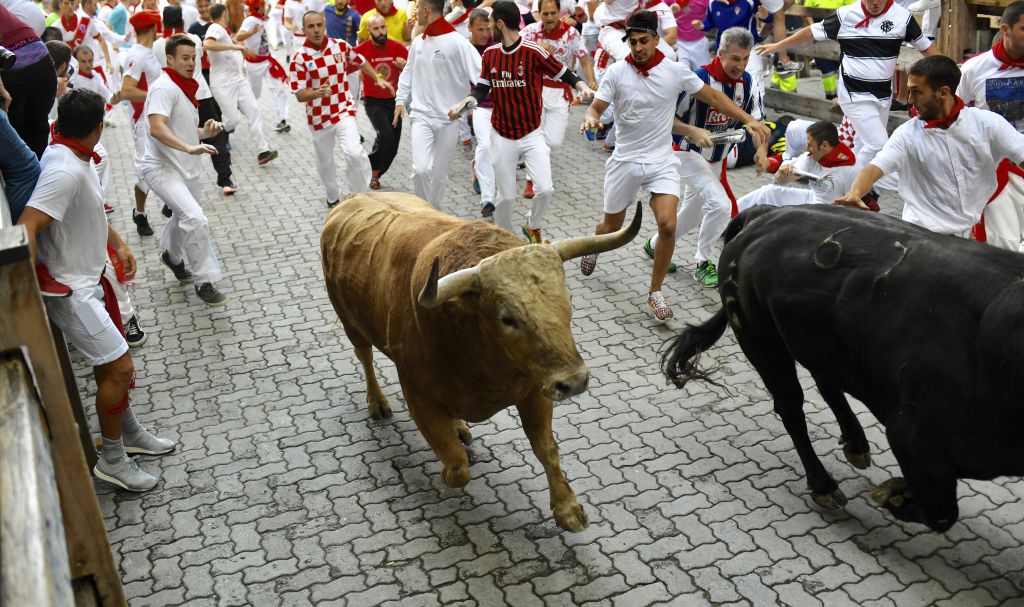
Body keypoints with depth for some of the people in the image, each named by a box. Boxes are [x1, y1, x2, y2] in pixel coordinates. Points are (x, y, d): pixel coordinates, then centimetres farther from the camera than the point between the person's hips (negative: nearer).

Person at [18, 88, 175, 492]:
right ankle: (111, 459, 13)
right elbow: (26, 229, -34)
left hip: (89, 276, 10)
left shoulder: (74, 157, 2)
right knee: (119, 368, -4)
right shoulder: (65, 171, -29)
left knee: (112, 364, 21)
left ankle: (129, 433, 39)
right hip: (69, 289, -10)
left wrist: (119, 243, 11)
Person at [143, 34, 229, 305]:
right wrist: (189, 148, -42)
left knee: (183, 217, 27)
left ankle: (172, 255, 55)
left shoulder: (185, 88, 15)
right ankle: (205, 282, -15)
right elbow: (157, 128, -30)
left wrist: (205, 131, 3)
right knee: (196, 219, -24)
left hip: (185, 168, 10)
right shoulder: (164, 87, -17)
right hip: (163, 169, -10)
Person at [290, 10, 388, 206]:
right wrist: (318, 92, -36)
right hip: (318, 117, 0)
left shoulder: (341, 45, -4)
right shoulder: (300, 58, -13)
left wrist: (378, 78, 13)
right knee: (325, 162, 15)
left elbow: (360, 62, 18)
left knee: (354, 153, -21)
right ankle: (333, 198, 40)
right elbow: (300, 95, -17)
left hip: (344, 111, 0)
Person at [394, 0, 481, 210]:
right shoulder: (418, 42, 5)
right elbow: (408, 73, 19)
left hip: (448, 119, -3)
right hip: (421, 116, 3)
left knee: (439, 173, 8)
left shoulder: (457, 42, -14)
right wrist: (401, 100, 12)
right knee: (421, 169, -14)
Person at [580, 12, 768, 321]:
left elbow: (713, 97, 3)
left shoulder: (675, 70, -5)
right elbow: (596, 107, -6)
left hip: (662, 162, 0)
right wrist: (591, 118, -30)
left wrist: (749, 120, -3)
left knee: (668, 225, -19)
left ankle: (655, 292, 0)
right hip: (625, 161, 0)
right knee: (612, 228, 12)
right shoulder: (616, 72, -7)